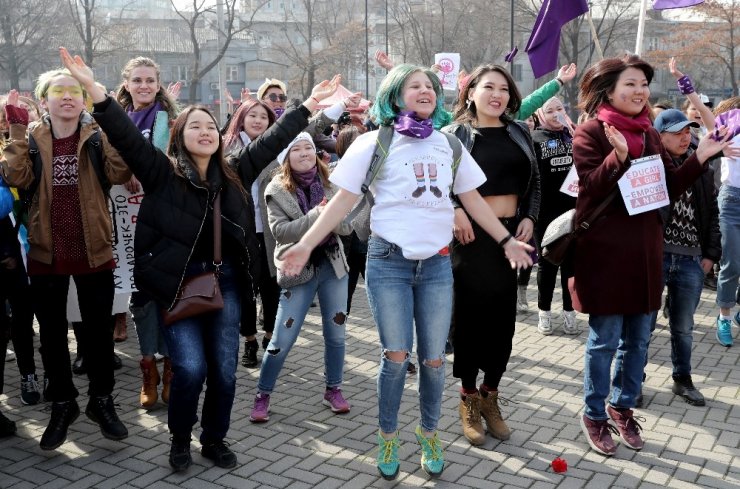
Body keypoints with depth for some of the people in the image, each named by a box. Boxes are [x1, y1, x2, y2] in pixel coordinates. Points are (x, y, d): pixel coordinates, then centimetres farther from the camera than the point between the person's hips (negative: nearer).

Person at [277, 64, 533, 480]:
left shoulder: (449, 145, 10)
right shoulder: (374, 143, -1)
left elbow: (473, 199, 16)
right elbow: (345, 199, -5)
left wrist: (507, 240, 14)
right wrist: (306, 244, -13)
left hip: (437, 263, 3)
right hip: (389, 261, -3)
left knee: (434, 359, 7)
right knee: (395, 357, 1)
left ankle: (430, 436, 28)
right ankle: (388, 438, 22)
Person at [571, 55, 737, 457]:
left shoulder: (649, 134, 12)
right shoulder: (590, 132, -7)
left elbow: (669, 189, 10)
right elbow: (592, 189, -16)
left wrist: (699, 158, -2)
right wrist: (618, 156, -32)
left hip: (644, 247, 6)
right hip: (604, 249, -6)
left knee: (638, 337, 13)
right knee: (605, 338, 1)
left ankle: (622, 407, 31)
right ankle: (594, 415, 18)